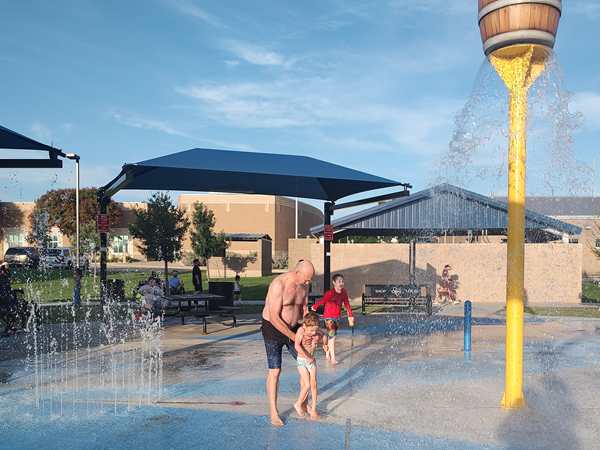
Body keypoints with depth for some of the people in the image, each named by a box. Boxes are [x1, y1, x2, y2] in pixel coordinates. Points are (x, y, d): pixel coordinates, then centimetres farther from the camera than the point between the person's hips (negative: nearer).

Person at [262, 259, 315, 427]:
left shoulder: (303, 285, -3)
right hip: (273, 330, -7)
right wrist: (294, 337, -23)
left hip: (293, 328, 7)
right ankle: (273, 412, 11)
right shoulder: (278, 285, -27)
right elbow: (274, 318, -27)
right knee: (274, 371, -4)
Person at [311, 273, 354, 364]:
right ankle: (333, 358, -2)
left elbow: (347, 304, 7)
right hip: (329, 317, -6)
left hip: (337, 317, 7)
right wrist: (314, 307, -42)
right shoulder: (330, 293, -21)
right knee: (332, 336, -9)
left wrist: (350, 316, 10)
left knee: (332, 336, 17)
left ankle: (328, 354, 33)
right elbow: (322, 300, -32)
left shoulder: (344, 292, -3)